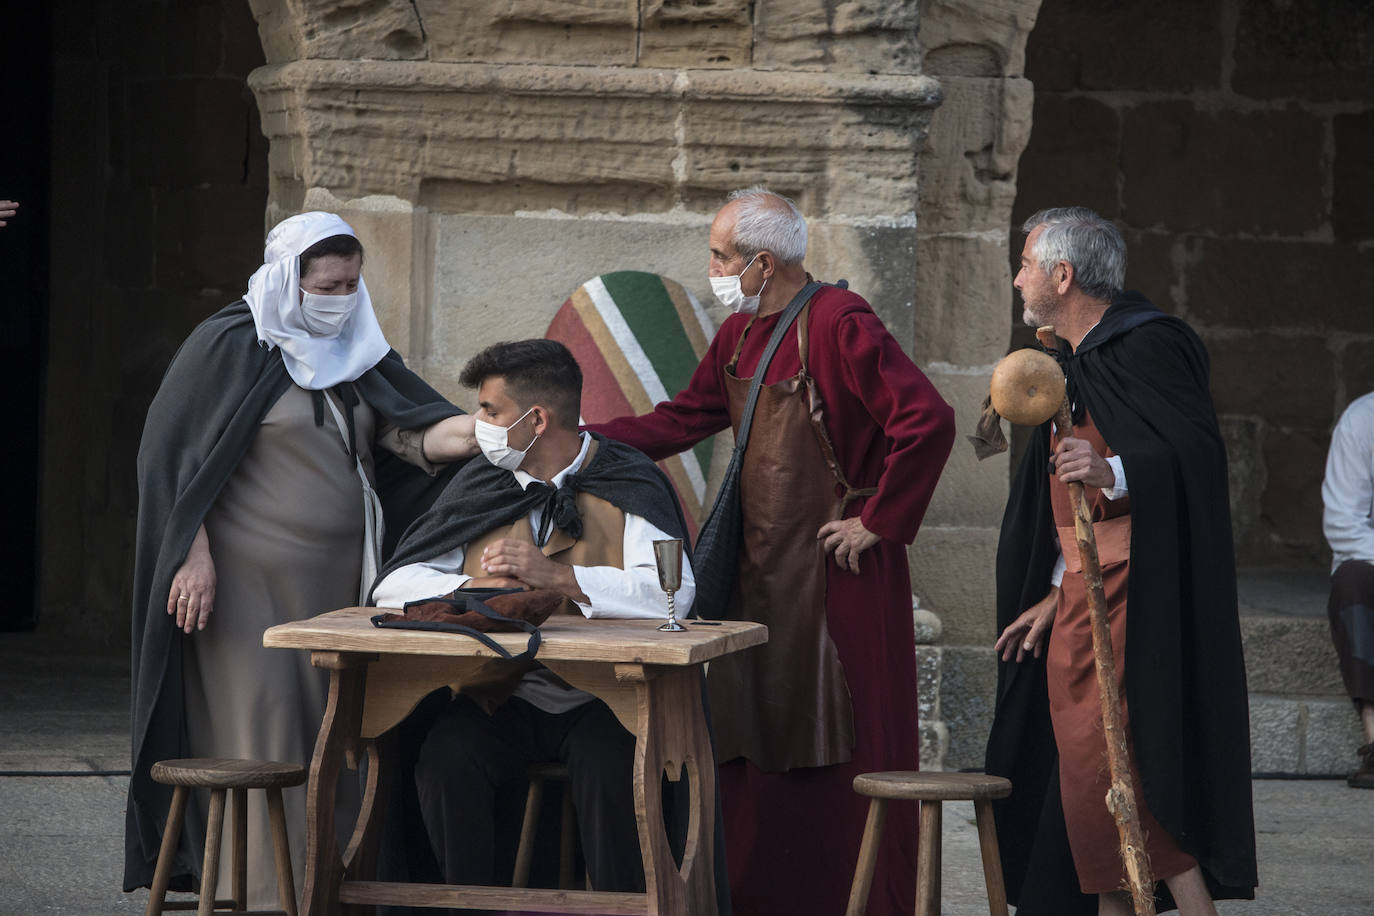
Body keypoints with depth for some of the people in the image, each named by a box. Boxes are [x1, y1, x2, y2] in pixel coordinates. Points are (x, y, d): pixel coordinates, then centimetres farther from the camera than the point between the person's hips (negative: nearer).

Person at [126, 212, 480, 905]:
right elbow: (174, 452, -7)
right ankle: (261, 892, -6)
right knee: (260, 729, -8)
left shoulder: (357, 352, 13)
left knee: (333, 731, 5)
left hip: (338, 579, 6)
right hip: (250, 579, -6)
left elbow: (398, 435, 2)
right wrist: (195, 555, -14)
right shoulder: (229, 346, -5)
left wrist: (468, 433, -18)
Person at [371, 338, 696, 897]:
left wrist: (555, 574, -25)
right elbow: (394, 586, 3)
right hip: (500, 700, 3)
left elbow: (672, 593, -20)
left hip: (601, 702, -3)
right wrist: (474, 587, -16)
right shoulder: (480, 485, 10)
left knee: (608, 763, -33)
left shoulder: (627, 486, -3)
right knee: (447, 754, -26)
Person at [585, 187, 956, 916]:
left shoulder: (838, 324, -15)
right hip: (761, 570, 8)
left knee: (841, 748, -3)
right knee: (754, 748, 10)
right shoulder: (741, 335, 11)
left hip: (835, 571, -8)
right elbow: (683, 419, 21)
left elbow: (929, 422, -22)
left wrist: (877, 521, -16)